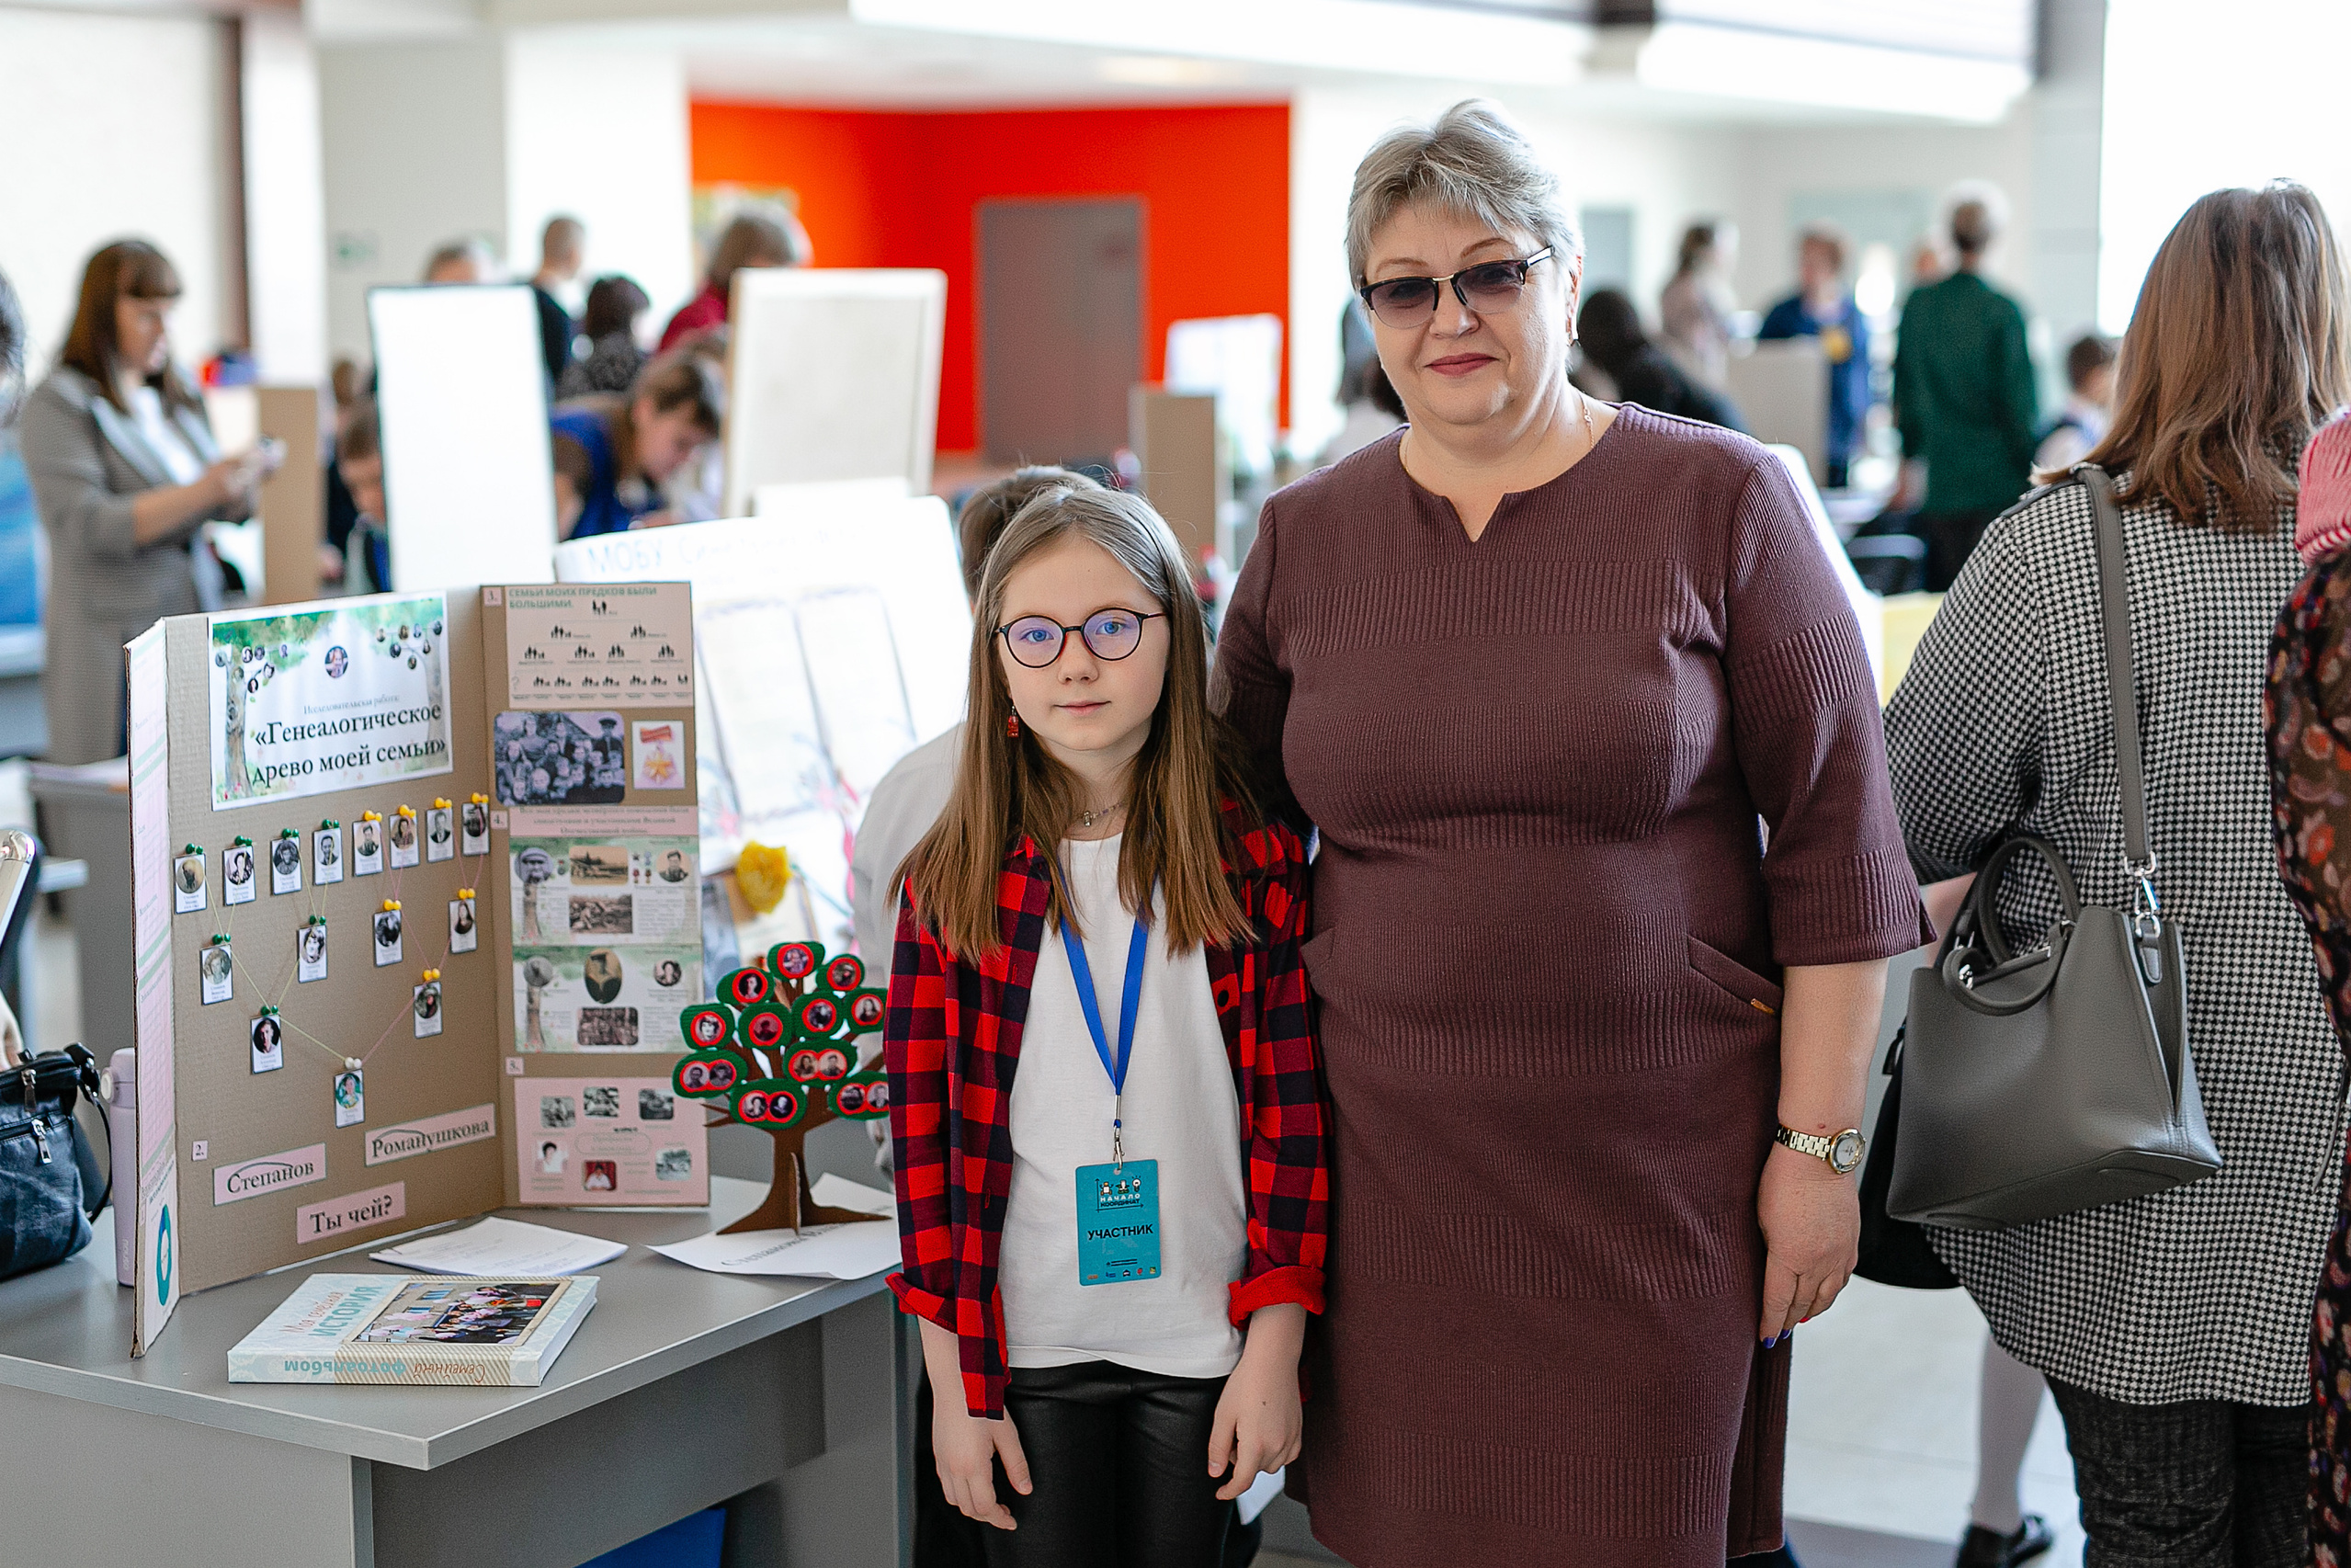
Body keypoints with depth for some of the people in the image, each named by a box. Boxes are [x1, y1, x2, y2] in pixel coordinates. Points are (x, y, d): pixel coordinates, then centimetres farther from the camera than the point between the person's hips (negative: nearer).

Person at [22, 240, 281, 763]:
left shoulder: (180, 397, 16)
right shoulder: (57, 404, -4)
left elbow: (228, 513, 20)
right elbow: (85, 525, -16)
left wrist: (245, 481, -4)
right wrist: (202, 491, -24)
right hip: (115, 644, -6)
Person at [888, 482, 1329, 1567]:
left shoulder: (1255, 858, -4)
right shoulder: (954, 879, -2)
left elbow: (1294, 1113, -3)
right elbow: (925, 1130, -1)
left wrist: (1274, 1351, -6)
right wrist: (952, 1383, -2)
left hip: (1203, 1344, 0)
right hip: (1025, 1349, 0)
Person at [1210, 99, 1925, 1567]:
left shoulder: (1719, 500, -4)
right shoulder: (1304, 536, 5)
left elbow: (1838, 841, -4)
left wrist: (1818, 1147, -6)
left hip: (1659, 1157, -2)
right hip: (1389, 1154, 3)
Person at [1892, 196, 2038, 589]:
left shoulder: (1917, 304, 3)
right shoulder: (2002, 312, -11)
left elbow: (1903, 393, 13)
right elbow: (2016, 400, -7)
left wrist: (1911, 454, 25)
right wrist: (2027, 471, 2)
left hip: (1937, 481, 4)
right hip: (1995, 482, -4)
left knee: (1941, 591, 7)